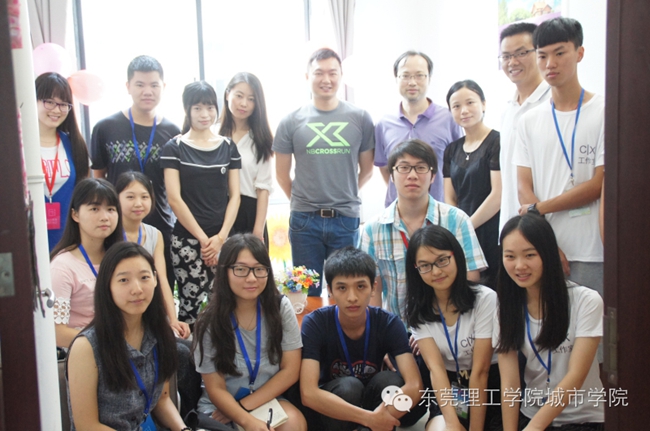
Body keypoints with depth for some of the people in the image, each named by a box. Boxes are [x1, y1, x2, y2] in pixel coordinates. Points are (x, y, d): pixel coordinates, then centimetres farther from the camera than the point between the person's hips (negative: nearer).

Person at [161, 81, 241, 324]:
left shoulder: (228, 147, 9)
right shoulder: (174, 148, 0)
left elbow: (234, 196, 6)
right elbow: (174, 199, -5)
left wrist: (221, 237, -5)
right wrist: (202, 238, -8)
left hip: (222, 239, 3)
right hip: (187, 240, -3)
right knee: (191, 305, -2)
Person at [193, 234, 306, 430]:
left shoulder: (281, 307, -7)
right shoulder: (210, 322, -12)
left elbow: (290, 370, -6)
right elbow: (215, 389, -9)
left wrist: (243, 406, -13)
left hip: (268, 399, 2)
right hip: (219, 407, -1)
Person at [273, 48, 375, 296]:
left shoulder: (360, 119, 1)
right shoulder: (291, 122, 0)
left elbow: (366, 170, 8)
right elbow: (282, 174, 6)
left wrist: (344, 197, 10)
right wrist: (302, 201, 8)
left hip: (346, 219, 0)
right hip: (304, 220, 0)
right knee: (307, 292, 13)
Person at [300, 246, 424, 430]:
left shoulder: (389, 324, -15)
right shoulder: (315, 324, -21)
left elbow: (415, 385, -26)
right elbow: (308, 393, -32)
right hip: (330, 412, -2)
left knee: (389, 380, -27)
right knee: (348, 386, -32)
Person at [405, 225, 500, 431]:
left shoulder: (485, 299, -18)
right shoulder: (417, 308, -6)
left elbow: (480, 371, -18)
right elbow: (436, 367, -15)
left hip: (488, 386, -2)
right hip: (447, 386, 3)